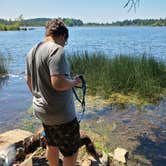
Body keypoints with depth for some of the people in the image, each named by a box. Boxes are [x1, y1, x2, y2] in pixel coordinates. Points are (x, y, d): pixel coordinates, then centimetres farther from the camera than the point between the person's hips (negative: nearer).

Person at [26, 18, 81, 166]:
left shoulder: (32, 51, 6)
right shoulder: (56, 50, -22)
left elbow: (29, 80, 15)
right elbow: (59, 83, -31)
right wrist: (74, 82, -12)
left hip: (41, 109, 9)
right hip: (61, 114, -9)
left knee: (52, 145, 27)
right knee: (72, 150, 12)